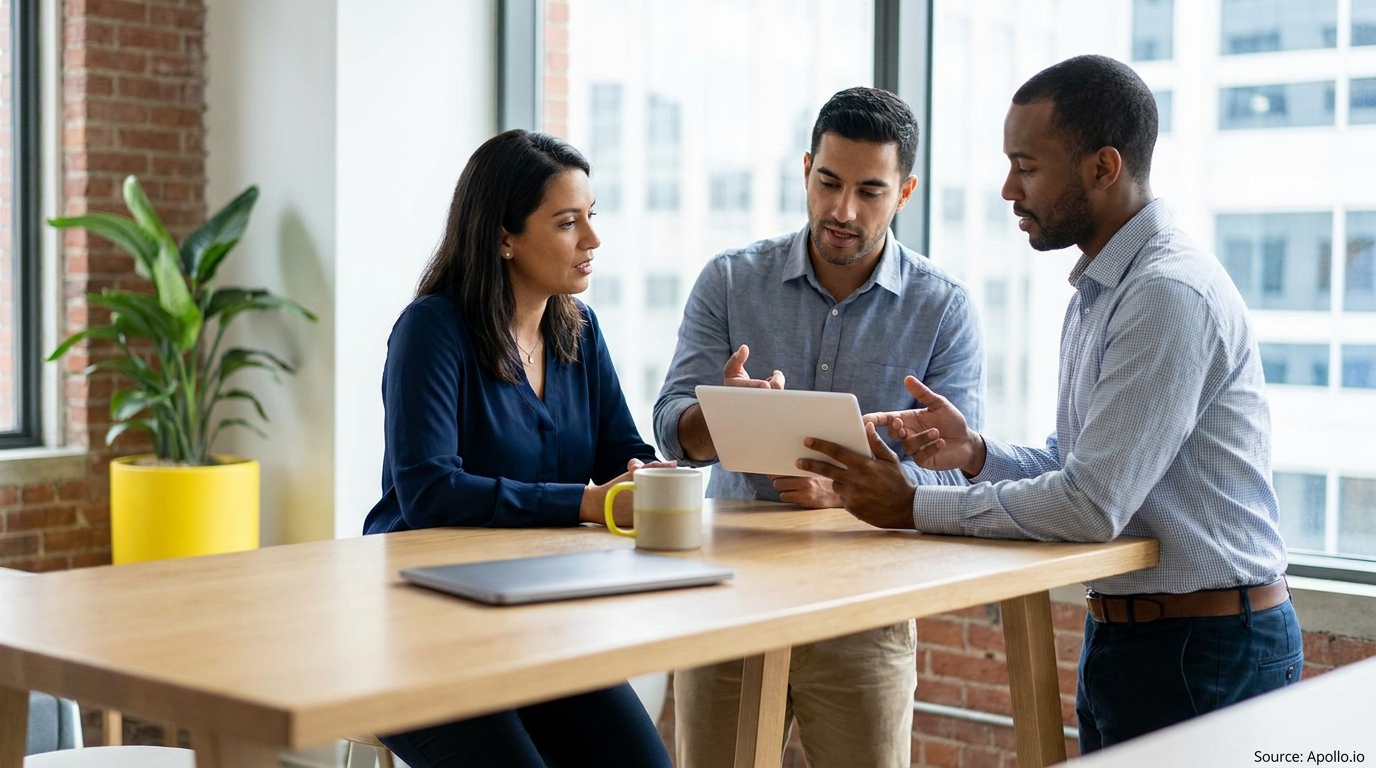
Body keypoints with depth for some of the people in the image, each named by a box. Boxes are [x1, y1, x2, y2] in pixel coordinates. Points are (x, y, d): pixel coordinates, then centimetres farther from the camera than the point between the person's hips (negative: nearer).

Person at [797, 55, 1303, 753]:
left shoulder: (1172, 295, -21)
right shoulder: (1096, 291, 12)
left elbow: (1093, 503, -26)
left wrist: (912, 507, -18)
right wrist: (976, 452, -4)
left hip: (1206, 647, -9)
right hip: (1120, 636, 9)